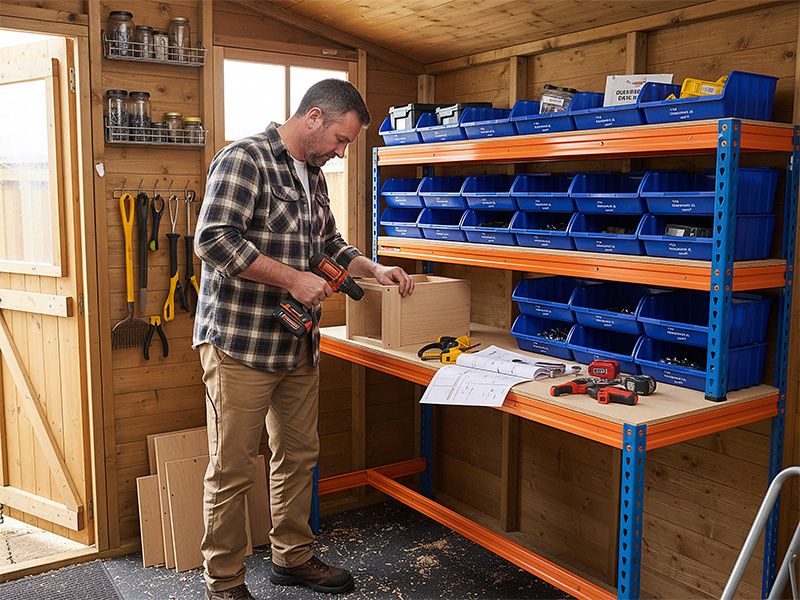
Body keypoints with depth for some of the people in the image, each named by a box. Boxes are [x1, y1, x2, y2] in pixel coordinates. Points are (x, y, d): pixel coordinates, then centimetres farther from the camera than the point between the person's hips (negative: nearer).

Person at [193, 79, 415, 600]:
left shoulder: (313, 176, 16)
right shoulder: (245, 159, -12)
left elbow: (330, 245, 26)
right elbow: (214, 240, -23)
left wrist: (376, 270, 10)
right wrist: (293, 279, -21)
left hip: (299, 345, 9)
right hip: (241, 344, -8)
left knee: (299, 456, 17)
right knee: (232, 471, 2)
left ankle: (293, 557, 34)